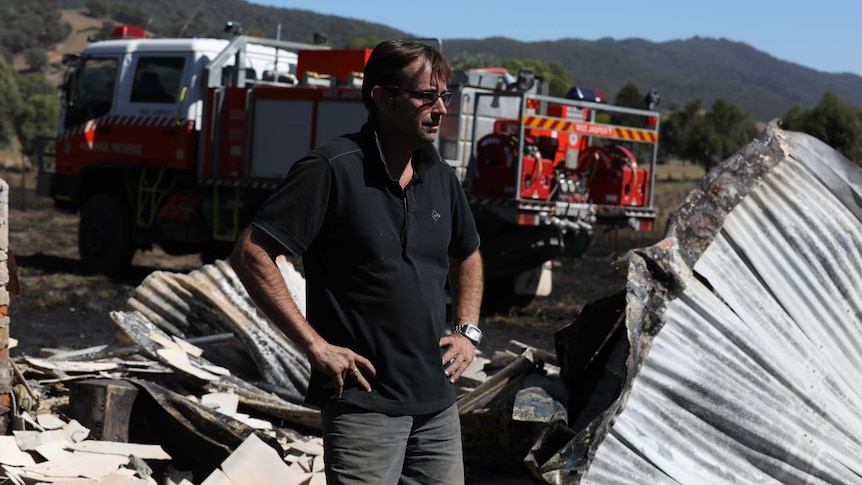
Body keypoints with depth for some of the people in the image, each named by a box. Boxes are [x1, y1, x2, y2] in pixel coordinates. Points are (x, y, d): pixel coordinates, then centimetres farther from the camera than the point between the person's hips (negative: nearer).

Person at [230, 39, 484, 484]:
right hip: (364, 402, -7)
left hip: (437, 403, 7)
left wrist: (468, 331, 12)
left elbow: (466, 258, 27)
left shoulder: (440, 176, 9)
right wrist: (315, 346, -17)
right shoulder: (333, 170, -13)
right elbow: (250, 255, -15)